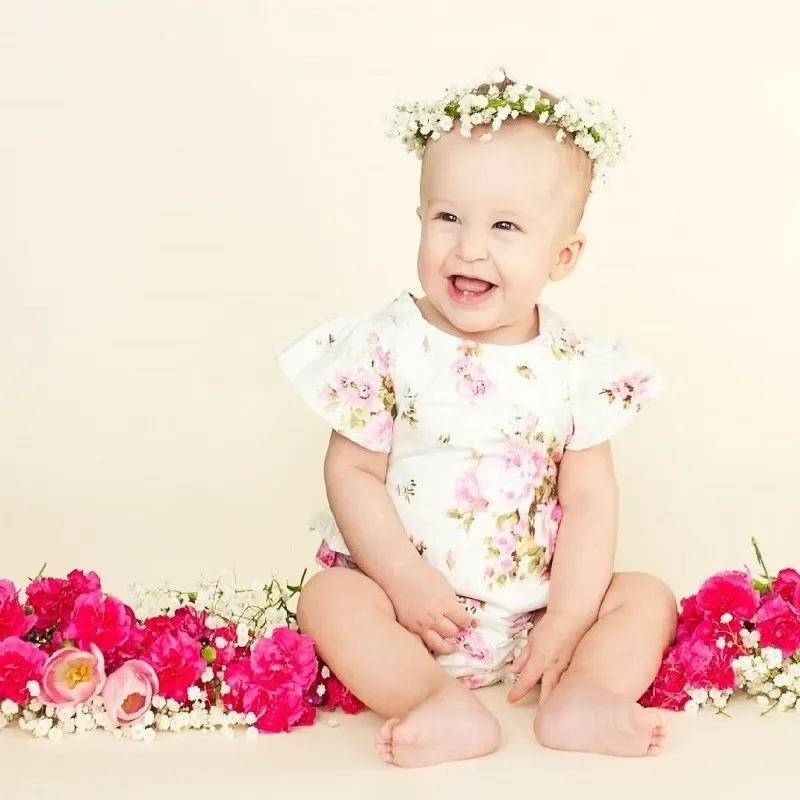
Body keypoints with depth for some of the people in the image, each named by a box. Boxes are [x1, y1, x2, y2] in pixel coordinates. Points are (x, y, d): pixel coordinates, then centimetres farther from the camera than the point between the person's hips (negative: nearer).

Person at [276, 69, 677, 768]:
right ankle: (444, 705, -38)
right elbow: (353, 473, -7)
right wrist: (403, 579, -17)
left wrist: (569, 619, -13)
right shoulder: (388, 346, -9)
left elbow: (590, 498, -4)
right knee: (330, 599, -26)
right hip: (412, 595, -2)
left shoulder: (577, 366, -4)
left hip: (538, 610, 2)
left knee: (647, 597, -9)